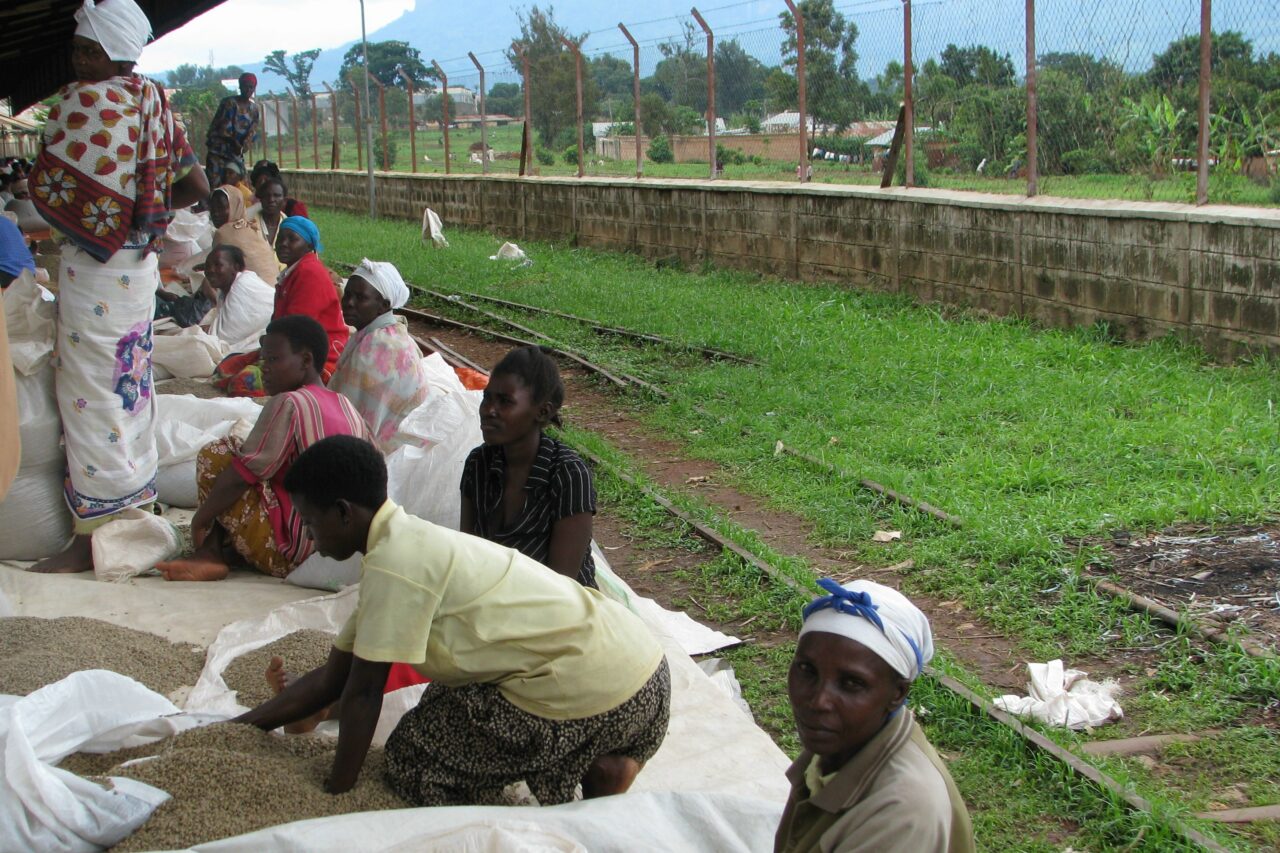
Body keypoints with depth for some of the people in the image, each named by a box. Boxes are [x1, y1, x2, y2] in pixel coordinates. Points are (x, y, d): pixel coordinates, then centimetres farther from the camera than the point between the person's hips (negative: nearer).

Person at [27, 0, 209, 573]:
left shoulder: (83, 101, -17)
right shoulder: (154, 103, 5)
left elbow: (45, 187, -18)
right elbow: (196, 187, 8)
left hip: (93, 268, -8)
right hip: (142, 263, 8)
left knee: (91, 394, -1)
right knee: (131, 381, 18)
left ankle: (94, 536, 4)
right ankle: (136, 499, 30)